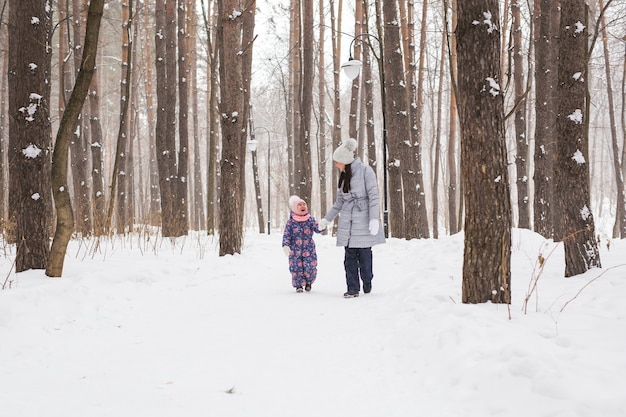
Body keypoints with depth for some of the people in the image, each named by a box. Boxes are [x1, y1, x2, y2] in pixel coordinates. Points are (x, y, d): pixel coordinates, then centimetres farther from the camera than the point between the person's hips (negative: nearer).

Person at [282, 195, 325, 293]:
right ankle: (299, 285, 15)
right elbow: (286, 235, -4)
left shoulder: (310, 219, 1)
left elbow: (317, 229, -11)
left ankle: (308, 282, 23)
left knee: (310, 267, -4)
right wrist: (285, 245, -15)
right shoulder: (291, 222, -3)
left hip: (309, 249, 1)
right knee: (296, 268, -3)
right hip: (295, 250, -1)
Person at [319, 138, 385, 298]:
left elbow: (373, 196, -10)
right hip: (348, 222, 6)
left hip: (363, 221, -6)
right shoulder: (344, 175, 13)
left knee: (364, 254, -2)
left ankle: (367, 283, 19)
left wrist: (374, 219, -17)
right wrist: (327, 219, 18)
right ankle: (353, 288, 6)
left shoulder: (365, 171, -7)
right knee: (350, 256, 1)